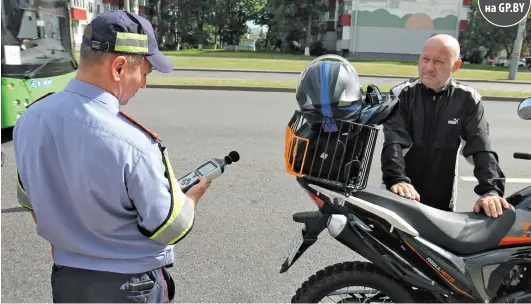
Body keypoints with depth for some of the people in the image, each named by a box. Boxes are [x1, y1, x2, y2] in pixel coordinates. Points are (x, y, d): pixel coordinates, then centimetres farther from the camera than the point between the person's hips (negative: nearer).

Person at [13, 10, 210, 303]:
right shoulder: (131, 143, -31)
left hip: (66, 277, 5)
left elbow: (31, 201, 5)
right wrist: (194, 195, -1)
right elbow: (170, 228, -21)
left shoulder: (29, 120, -9)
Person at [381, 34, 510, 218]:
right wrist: (397, 179, -36)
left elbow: (481, 149, -10)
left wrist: (491, 190, -26)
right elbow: (394, 142, -20)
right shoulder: (401, 95, -7)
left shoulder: (468, 100, -3)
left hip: (442, 201, 2)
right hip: (402, 197, -1)